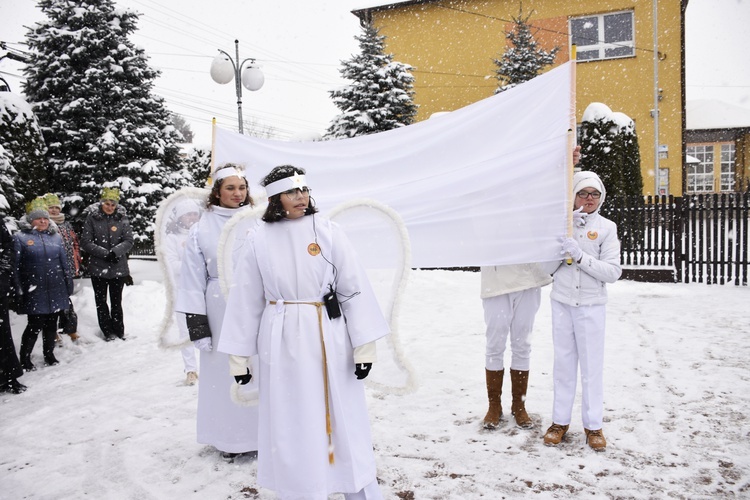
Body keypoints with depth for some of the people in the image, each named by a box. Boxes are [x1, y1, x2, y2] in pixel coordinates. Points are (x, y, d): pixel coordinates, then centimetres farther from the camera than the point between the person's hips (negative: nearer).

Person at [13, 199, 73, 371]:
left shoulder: (56, 237, 11)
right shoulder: (20, 237, -1)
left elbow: (64, 263, 15)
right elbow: (15, 266, -3)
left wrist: (69, 284, 13)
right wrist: (18, 290, -8)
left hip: (56, 291, 4)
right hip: (34, 292, -4)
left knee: (51, 324, 11)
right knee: (35, 325, -3)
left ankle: (49, 354, 27)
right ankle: (24, 359, 14)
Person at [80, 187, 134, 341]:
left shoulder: (122, 218, -3)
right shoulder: (92, 217, -5)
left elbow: (129, 241, -4)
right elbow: (86, 242, -7)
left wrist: (115, 251, -21)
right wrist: (105, 253, -18)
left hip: (118, 267, 0)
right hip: (98, 268, 0)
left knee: (116, 301, 11)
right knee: (101, 301, 10)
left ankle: (119, 331, 23)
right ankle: (107, 331, 24)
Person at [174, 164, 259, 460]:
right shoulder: (202, 228, 0)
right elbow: (192, 278, 1)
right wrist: (196, 321, -3)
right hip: (221, 308, 0)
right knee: (224, 371, 8)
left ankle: (262, 431, 26)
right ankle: (228, 438, 27)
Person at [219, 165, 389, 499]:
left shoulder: (329, 232, -3)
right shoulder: (258, 240, -1)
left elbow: (354, 288, -3)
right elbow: (246, 300, 4)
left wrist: (364, 344, -7)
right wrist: (239, 357, 5)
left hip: (329, 340, 0)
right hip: (282, 343, 1)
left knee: (343, 420, 8)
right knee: (291, 426, 11)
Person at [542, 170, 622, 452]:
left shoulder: (606, 227, -2)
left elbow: (613, 272, -7)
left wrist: (580, 256, -20)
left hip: (591, 306, -1)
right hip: (562, 302, 1)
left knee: (592, 366, 5)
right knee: (564, 362, 10)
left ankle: (593, 425, 19)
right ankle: (560, 421, 22)